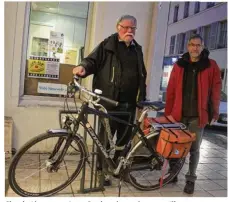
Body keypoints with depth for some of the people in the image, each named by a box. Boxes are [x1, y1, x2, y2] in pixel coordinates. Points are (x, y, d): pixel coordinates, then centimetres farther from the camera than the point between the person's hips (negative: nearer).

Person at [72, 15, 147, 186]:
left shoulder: (137, 50, 17)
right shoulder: (108, 45, 3)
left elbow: (142, 76, 20)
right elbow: (93, 60, -2)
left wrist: (142, 98, 16)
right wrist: (83, 67, -26)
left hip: (129, 103, 5)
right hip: (109, 101, -5)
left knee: (125, 138, 12)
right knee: (105, 137, 4)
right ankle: (103, 169, 21)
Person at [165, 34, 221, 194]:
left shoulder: (211, 66, 0)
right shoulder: (179, 65, 6)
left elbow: (216, 90, 1)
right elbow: (171, 90, 5)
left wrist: (215, 112, -1)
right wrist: (168, 112, 2)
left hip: (198, 116, -2)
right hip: (178, 114, 2)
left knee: (194, 149, 8)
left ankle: (191, 179, 23)